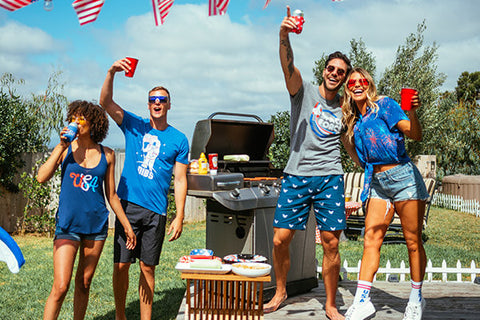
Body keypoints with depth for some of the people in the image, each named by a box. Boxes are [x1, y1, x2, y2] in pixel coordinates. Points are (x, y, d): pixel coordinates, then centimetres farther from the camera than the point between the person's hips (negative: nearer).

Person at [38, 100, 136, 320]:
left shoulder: (106, 155, 5)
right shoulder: (66, 149, 2)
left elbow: (111, 196, 11)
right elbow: (42, 178, -12)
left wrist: (127, 226, 11)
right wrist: (61, 146, -12)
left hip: (96, 225, 2)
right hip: (68, 224, -2)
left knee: (84, 284, 10)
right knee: (60, 287, -9)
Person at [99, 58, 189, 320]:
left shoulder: (179, 139, 6)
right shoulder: (134, 126, 8)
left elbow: (180, 180, 4)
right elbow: (106, 102, -4)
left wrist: (180, 216, -3)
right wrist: (111, 73, -20)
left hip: (156, 211, 0)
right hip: (128, 206, 0)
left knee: (147, 267, 6)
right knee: (121, 265, -2)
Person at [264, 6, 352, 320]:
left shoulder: (345, 108, 15)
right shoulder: (304, 90, 5)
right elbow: (288, 64, -15)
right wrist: (284, 34, -32)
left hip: (330, 178, 2)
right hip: (296, 175, -2)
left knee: (331, 243, -1)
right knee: (280, 239, -1)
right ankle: (280, 291, 23)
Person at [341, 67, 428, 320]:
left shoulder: (384, 105, -6)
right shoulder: (355, 121, 13)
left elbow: (415, 135, -17)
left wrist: (412, 112, -33)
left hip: (403, 178, -5)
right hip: (377, 183, 6)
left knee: (412, 241, 1)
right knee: (371, 239, -3)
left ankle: (416, 298, 15)